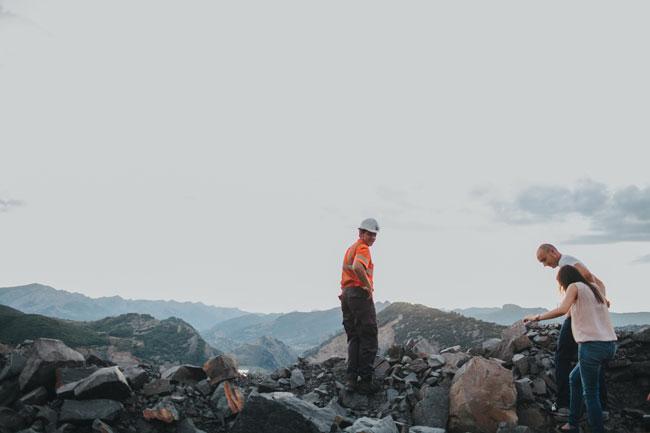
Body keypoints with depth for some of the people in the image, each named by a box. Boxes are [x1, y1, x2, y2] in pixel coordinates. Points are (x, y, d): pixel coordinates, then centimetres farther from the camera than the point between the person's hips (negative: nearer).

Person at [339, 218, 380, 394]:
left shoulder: (350, 248, 23)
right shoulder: (362, 248, -7)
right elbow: (357, 267, -27)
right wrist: (368, 286, -17)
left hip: (346, 294, 9)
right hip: (360, 293, -9)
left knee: (353, 339, 11)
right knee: (369, 338, -4)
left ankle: (351, 379, 7)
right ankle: (365, 381, -4)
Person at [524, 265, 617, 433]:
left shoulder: (574, 286, -2)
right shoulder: (596, 287, 18)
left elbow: (562, 310, -20)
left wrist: (537, 317, -11)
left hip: (591, 345, -8)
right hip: (609, 344, 8)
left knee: (590, 393, 4)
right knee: (575, 378, 23)